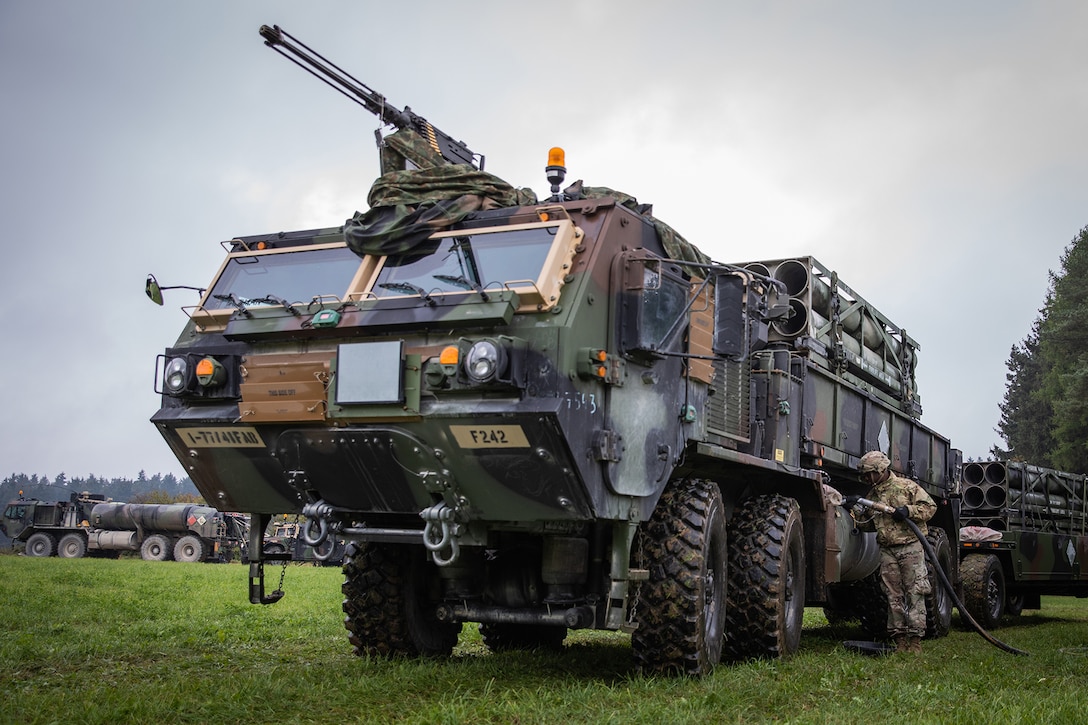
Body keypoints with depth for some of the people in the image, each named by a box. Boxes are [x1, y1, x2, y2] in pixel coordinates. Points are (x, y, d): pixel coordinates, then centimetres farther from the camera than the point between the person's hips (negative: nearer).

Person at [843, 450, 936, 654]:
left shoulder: (907, 486, 0)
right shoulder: (872, 495, 16)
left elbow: (930, 507, -3)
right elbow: (868, 524, 17)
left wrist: (908, 511, -16)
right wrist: (856, 509, 2)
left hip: (911, 547, -5)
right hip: (888, 551, 5)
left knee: (914, 594, -5)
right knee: (894, 596, 4)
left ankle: (914, 639, -3)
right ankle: (900, 640, 8)